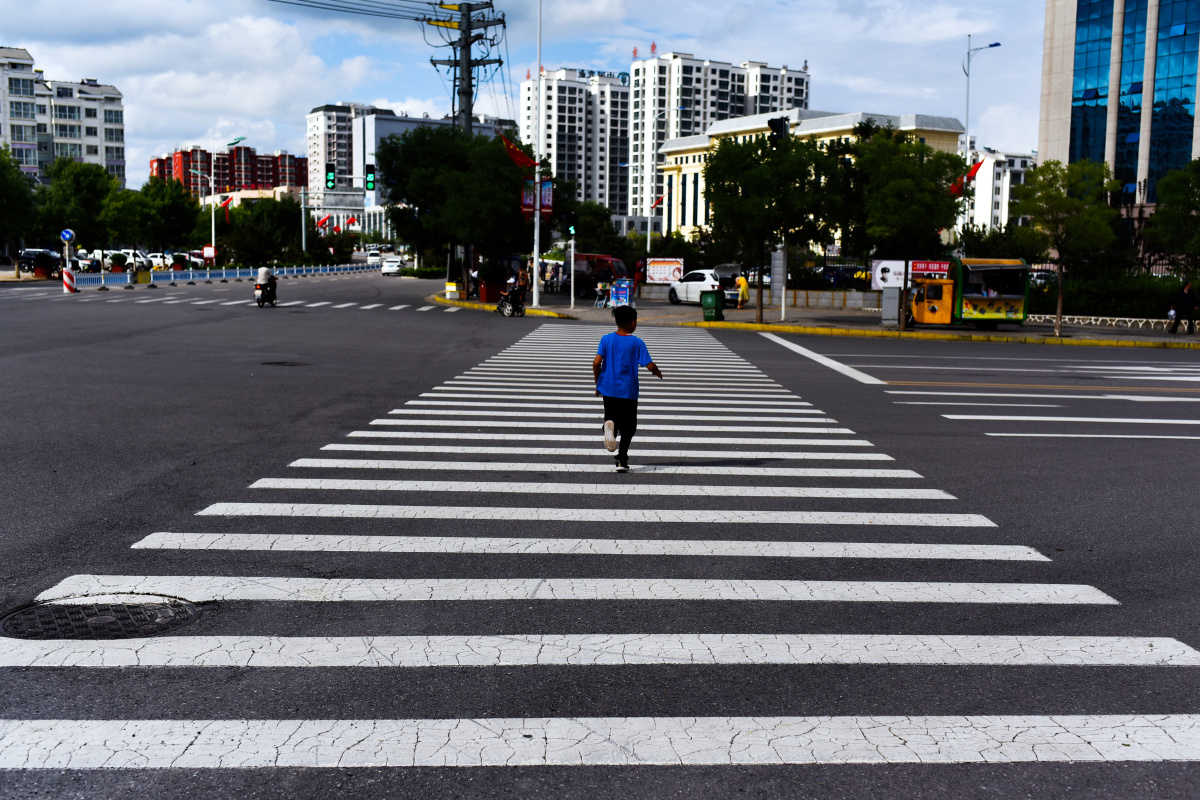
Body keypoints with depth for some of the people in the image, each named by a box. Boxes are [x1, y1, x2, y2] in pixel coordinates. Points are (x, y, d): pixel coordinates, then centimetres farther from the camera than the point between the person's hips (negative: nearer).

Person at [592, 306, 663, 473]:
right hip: (628, 391, -2)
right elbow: (650, 366, -10)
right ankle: (622, 459, 0)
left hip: (608, 389, 2)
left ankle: (609, 424, -21)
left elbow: (596, 363, -7)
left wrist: (598, 383, 6)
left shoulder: (606, 339, 0)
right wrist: (658, 373, 13)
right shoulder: (637, 343, -6)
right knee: (628, 426, 10)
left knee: (612, 417, 17)